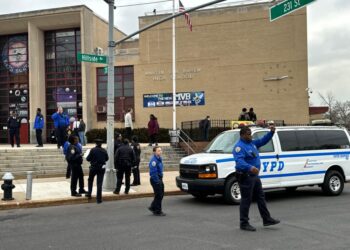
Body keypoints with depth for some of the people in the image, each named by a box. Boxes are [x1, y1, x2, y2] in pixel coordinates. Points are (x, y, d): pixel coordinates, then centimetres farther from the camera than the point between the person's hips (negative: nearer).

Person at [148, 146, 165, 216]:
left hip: (159, 179, 9)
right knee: (158, 195, -1)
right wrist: (157, 181, -21)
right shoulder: (153, 160, -20)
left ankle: (153, 207, 28)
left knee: (161, 194, 15)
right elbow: (153, 172, -24)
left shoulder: (159, 158, 10)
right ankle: (157, 211, 11)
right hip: (155, 179, -9)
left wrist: (160, 179, 17)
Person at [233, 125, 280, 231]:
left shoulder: (252, 143, 12)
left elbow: (263, 140, 21)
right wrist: (250, 167, -49)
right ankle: (244, 223, 7)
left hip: (254, 175, 10)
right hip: (245, 176, -10)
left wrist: (271, 132, 4)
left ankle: (267, 219, 25)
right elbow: (239, 161, -33)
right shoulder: (239, 147, -18)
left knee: (261, 198, 15)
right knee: (246, 200, -2)